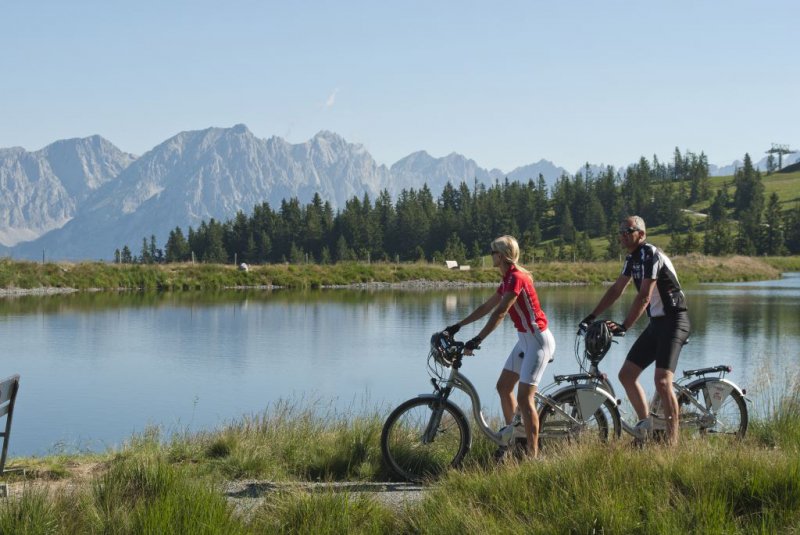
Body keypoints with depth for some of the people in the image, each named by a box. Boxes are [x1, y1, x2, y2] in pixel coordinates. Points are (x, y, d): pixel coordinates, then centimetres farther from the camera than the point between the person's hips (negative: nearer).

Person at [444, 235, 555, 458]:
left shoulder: (517, 278, -19)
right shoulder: (507, 280, 12)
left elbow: (500, 313, -27)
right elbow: (486, 307, 19)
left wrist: (477, 340, -32)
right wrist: (458, 326, 20)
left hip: (538, 340, -10)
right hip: (525, 339, 10)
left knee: (524, 397, -15)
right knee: (503, 386, 15)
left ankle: (533, 454, -13)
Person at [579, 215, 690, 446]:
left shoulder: (651, 255, -17)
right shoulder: (632, 258, 12)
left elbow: (644, 297, -24)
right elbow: (616, 290, 19)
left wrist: (624, 327, -29)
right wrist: (592, 316, 14)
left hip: (673, 321, -10)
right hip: (656, 323, 10)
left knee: (662, 381, -20)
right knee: (626, 374, 8)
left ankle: (672, 442, -17)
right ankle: (646, 426, 20)